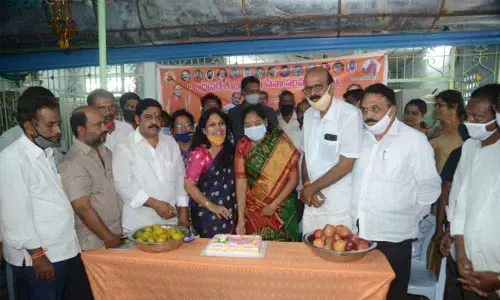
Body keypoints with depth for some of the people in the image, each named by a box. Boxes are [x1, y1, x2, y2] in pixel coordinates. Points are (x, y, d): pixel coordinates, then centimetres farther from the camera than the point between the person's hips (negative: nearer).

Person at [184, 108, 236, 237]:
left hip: (229, 213, 6)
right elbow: (189, 185, -15)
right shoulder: (200, 153, -14)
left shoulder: (230, 149, 5)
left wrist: (236, 207, 8)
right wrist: (212, 206, -14)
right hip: (208, 215, -6)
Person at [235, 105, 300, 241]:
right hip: (253, 210, 2)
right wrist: (241, 218, -12)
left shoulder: (282, 143, -11)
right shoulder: (242, 146, -5)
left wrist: (274, 205, -13)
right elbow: (241, 182, -9)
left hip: (282, 210, -1)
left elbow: (293, 179, -9)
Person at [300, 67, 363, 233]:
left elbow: (345, 166, -17)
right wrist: (307, 187, -6)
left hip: (340, 209, -6)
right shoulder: (308, 115, 6)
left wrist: (311, 187, -10)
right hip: (312, 204, 6)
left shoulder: (350, 115, -15)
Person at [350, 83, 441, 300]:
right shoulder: (360, 137, 6)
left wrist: (409, 219, -1)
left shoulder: (414, 140, -8)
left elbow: (429, 188, -5)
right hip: (358, 232, 5)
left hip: (393, 236, -4)